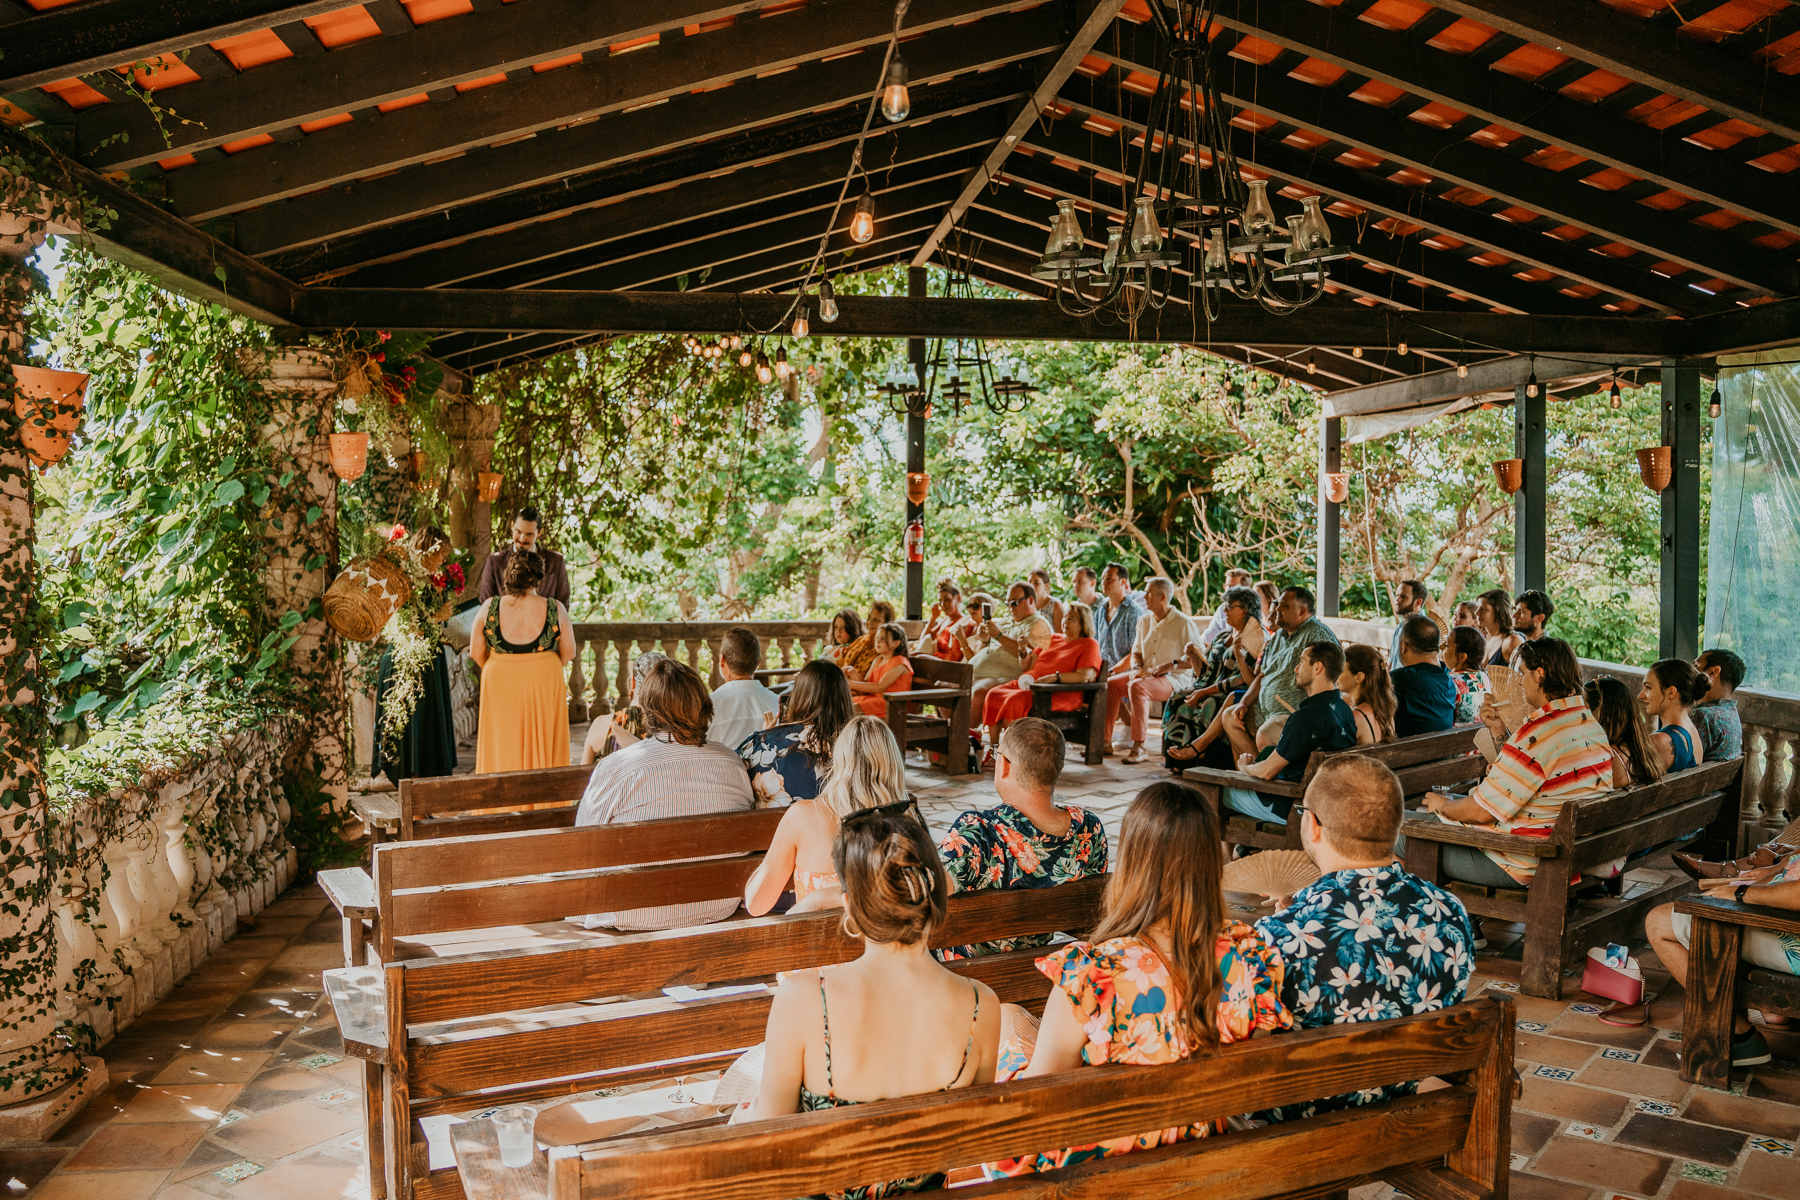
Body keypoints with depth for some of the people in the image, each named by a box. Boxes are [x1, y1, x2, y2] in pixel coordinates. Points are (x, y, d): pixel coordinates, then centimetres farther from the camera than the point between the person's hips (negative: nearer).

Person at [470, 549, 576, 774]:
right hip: (544, 686, 0)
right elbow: (568, 652, -2)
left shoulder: (489, 607, -8)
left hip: (499, 686, 1)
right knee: (542, 746, 11)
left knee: (502, 749, 11)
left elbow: (476, 652, -2)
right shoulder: (555, 609, -9)